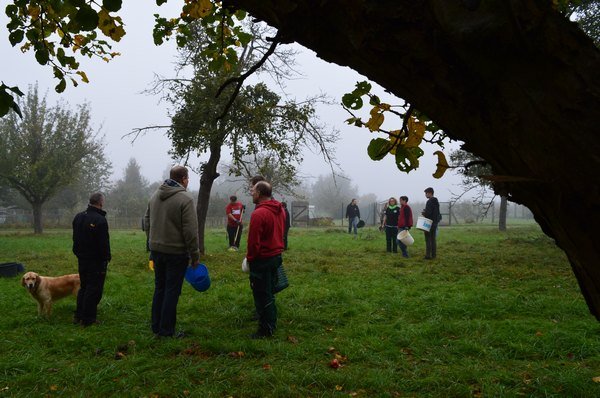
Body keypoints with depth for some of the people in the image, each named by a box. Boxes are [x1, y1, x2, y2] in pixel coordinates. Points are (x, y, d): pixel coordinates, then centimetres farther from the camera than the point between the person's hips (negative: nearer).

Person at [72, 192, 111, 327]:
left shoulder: (78, 217, 9)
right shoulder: (100, 220, -19)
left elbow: (75, 238, 16)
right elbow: (104, 243, -20)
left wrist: (78, 253, 21)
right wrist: (106, 259, -13)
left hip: (81, 259, 8)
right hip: (96, 260, -8)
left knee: (84, 286, 19)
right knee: (94, 289, 0)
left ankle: (78, 315, 23)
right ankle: (87, 318, 4)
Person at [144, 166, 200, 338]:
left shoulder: (155, 195, 7)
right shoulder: (185, 198, -15)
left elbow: (147, 221, 15)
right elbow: (190, 231, -17)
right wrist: (195, 255, -9)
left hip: (156, 250, 7)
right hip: (176, 252, -7)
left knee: (159, 288, 17)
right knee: (172, 291, 2)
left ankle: (156, 327, 25)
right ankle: (166, 331, 9)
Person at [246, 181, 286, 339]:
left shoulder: (259, 213, -21)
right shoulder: (280, 210, 6)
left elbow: (254, 241, -19)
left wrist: (250, 258, -5)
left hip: (262, 260, -9)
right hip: (276, 256, 9)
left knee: (262, 296, 2)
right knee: (269, 292, 20)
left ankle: (265, 330, 10)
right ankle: (272, 324, 30)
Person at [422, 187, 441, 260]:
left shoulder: (430, 202, -16)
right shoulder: (436, 201, 14)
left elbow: (428, 212, -24)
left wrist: (423, 213, -4)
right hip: (435, 222, 9)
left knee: (428, 239, -5)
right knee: (433, 239, 14)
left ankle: (428, 255, -6)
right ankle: (433, 254, 17)